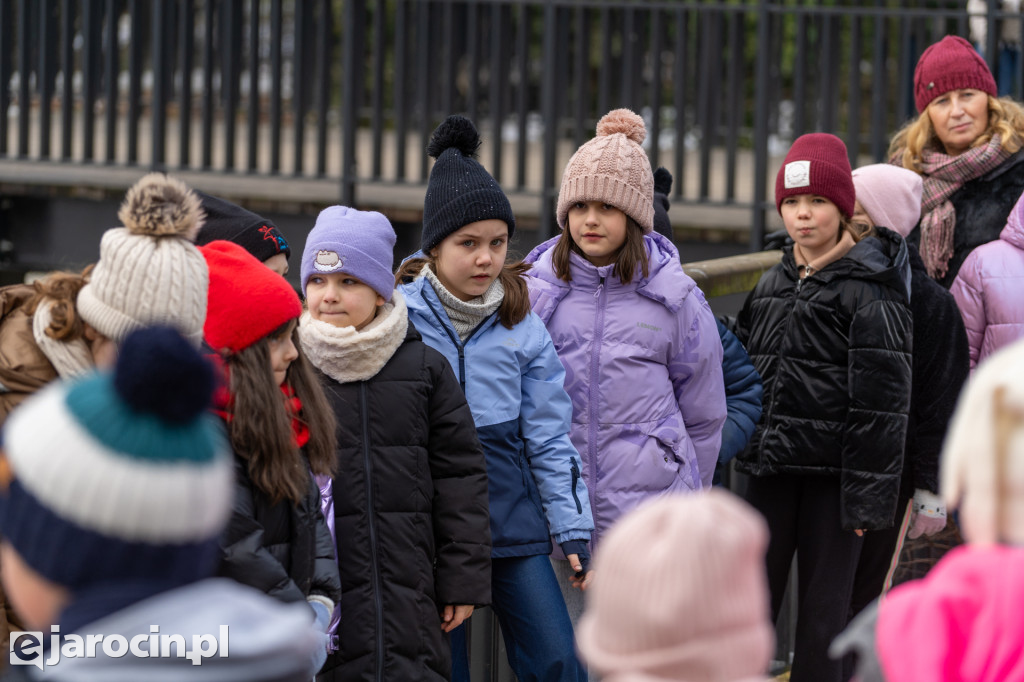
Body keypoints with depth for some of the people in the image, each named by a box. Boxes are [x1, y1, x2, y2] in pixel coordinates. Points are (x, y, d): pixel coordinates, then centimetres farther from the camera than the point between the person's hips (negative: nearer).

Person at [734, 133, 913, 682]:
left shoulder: (869, 292, -9)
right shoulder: (773, 285, 13)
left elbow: (880, 403, -12)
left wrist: (867, 496, -15)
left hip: (832, 473, -6)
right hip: (772, 470, 6)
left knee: (823, 612, 1)